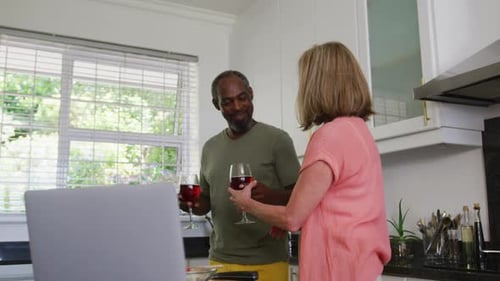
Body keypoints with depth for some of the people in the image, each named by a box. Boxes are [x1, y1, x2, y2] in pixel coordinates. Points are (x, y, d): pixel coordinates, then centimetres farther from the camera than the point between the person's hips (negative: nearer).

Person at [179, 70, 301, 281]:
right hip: (220, 260, 4)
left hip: (267, 261, -4)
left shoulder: (276, 139, -7)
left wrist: (271, 196, -27)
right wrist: (192, 204, -5)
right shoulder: (210, 147, 8)